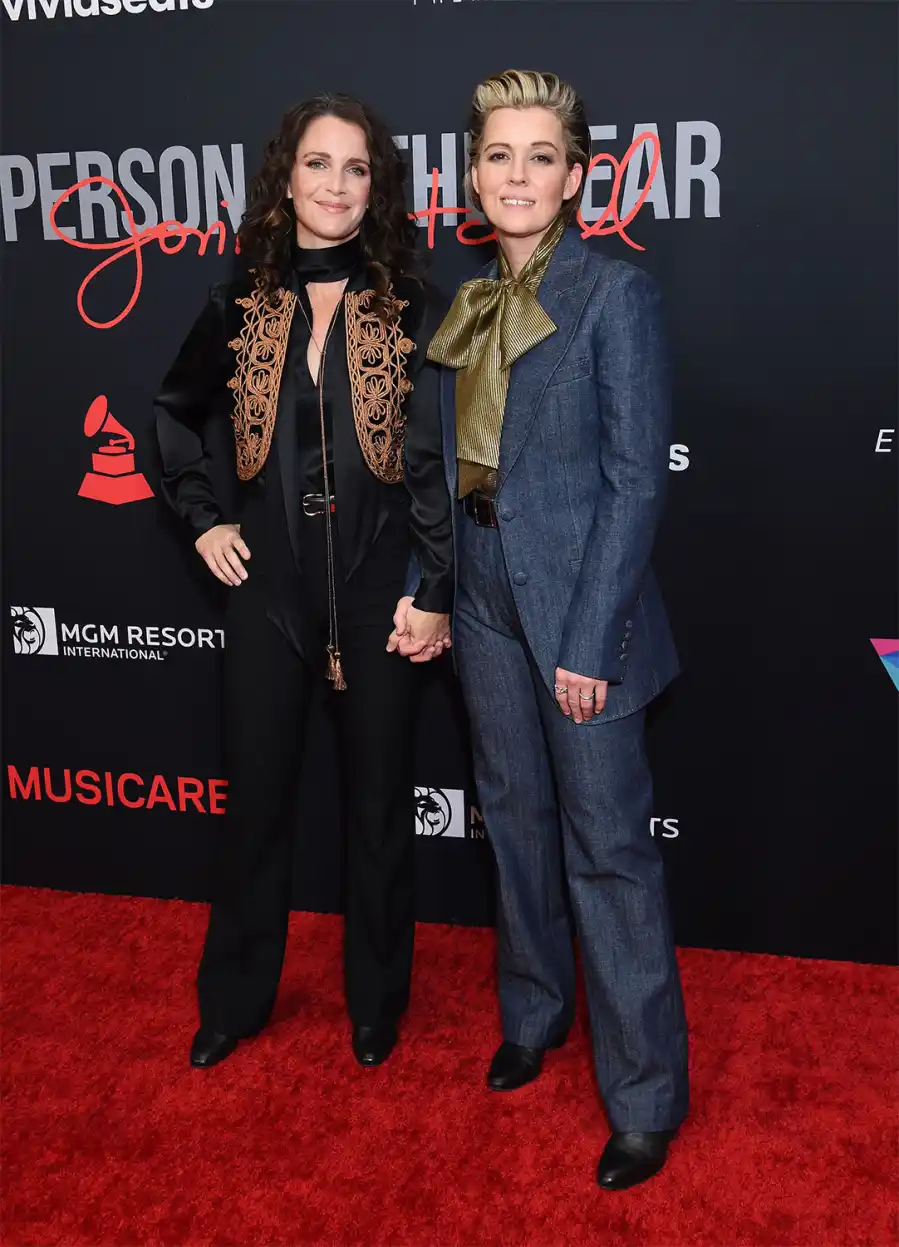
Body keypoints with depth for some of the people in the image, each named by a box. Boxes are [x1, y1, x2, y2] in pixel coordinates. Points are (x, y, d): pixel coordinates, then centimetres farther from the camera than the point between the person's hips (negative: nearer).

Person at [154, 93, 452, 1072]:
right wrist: (203, 516, 9)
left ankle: (376, 1003, 31)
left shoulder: (413, 315, -3)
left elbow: (440, 461, -4)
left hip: (380, 592, -2)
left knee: (378, 804, 11)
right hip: (268, 590, 2)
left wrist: (435, 592, -8)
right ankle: (234, 1001, 32)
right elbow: (178, 415, 20)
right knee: (255, 800, 12)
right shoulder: (239, 310, 4)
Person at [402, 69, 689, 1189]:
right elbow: (452, 462, 12)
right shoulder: (468, 306, 9)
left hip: (581, 599, -6)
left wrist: (588, 641, -18)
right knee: (516, 814, 19)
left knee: (607, 843, 0)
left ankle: (645, 1097, 16)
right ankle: (534, 1012, 40)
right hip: (484, 594, 7)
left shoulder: (615, 295, -10)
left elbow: (637, 479, -14)